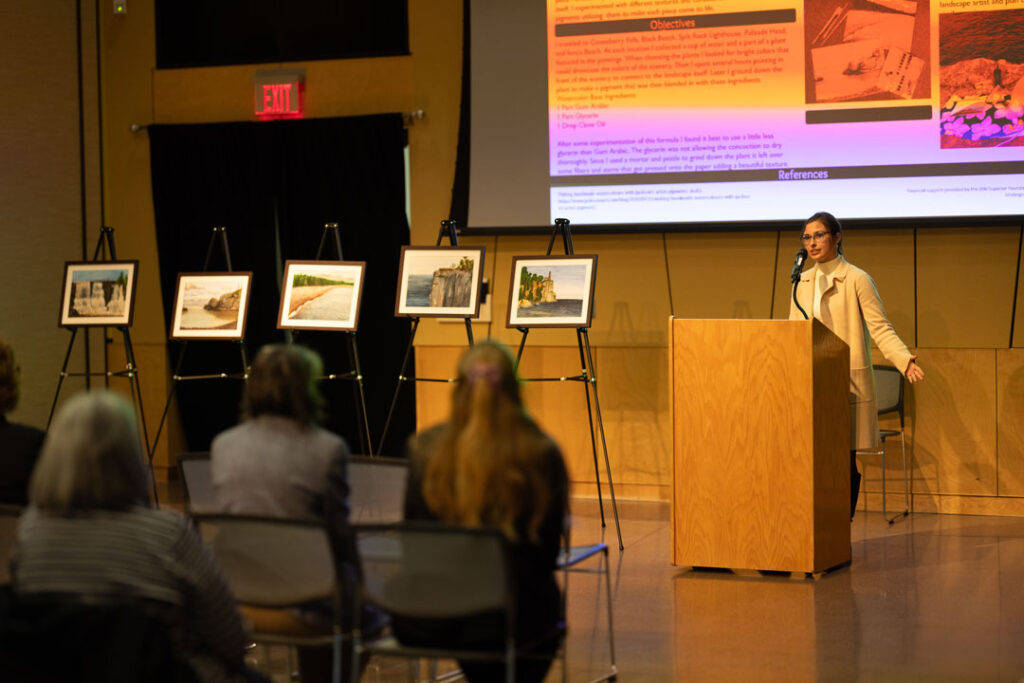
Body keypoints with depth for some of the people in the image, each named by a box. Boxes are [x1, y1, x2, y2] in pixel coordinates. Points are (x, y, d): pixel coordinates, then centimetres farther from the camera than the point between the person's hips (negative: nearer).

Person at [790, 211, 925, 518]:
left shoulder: (857, 280, -2)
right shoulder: (801, 282, 13)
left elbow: (880, 328, -7)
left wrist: (905, 360, -20)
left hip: (848, 383, -4)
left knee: (845, 459, -4)